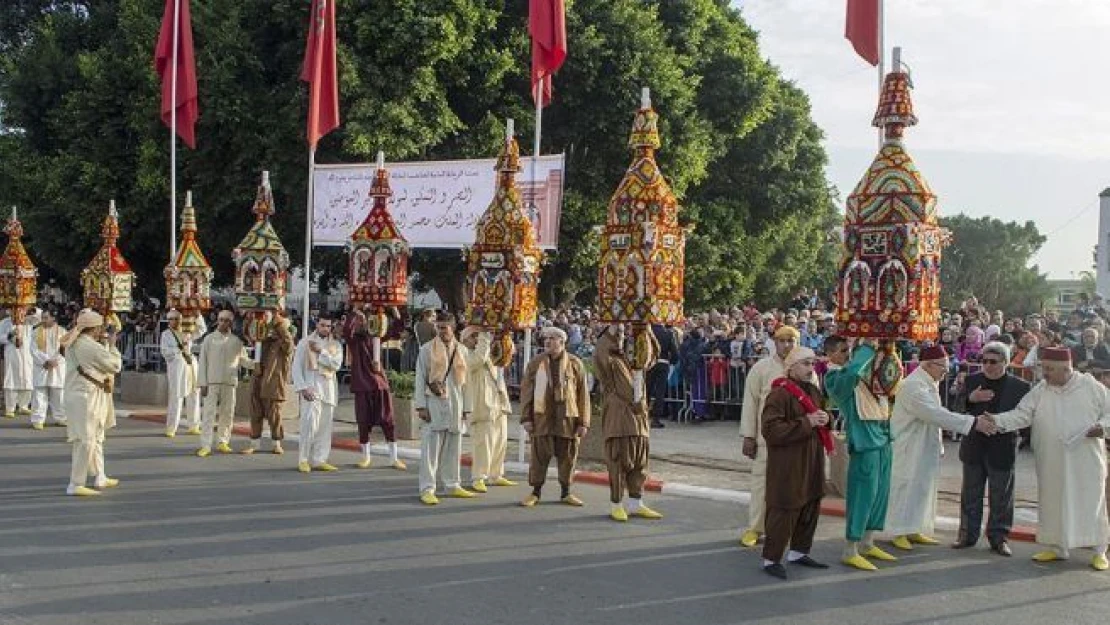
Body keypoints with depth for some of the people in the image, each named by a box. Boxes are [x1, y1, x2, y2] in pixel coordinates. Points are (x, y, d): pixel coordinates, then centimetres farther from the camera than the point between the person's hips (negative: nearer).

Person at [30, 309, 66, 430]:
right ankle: (38, 420, -2)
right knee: (40, 393, -4)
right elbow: (34, 350, -2)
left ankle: (59, 418, 14)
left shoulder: (61, 331, 5)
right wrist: (45, 361, -14)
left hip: (58, 368, 0)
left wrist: (54, 361, -12)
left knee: (58, 394, 4)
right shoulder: (37, 332, 5)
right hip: (41, 367, 0)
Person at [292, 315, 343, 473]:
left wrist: (320, 351, -11)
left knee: (325, 427, 2)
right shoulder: (305, 342, 5)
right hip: (311, 387, -4)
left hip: (329, 389, 4)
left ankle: (319, 460, 8)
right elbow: (296, 367, 0)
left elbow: (336, 365, -4)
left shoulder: (335, 345, 13)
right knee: (310, 424, -14)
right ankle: (303, 460, -6)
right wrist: (302, 388, -11)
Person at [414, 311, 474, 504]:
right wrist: (421, 405, -8)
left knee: (453, 447, 9)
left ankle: (452, 485, 19)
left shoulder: (462, 350, 10)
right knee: (431, 447, -5)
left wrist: (466, 407, 9)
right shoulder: (427, 349, 0)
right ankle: (427, 489, -2)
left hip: (455, 404, 4)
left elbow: (464, 380, 12)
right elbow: (420, 378, -2)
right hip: (433, 403, -4)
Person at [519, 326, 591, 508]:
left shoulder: (574, 363, 2)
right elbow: (526, 391, 6)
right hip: (541, 418, 0)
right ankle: (535, 492, 14)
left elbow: (583, 394, 2)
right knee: (539, 456, 2)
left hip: (568, 418, 0)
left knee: (567, 457, 7)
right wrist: (526, 417, -2)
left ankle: (566, 492, 20)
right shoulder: (535, 363, 6)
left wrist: (583, 422, -2)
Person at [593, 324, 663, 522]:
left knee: (639, 463, 10)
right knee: (618, 462, -3)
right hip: (617, 419, -6)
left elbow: (653, 351, 23)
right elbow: (600, 353, -27)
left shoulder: (632, 357, 15)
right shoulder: (606, 360, -5)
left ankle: (635, 504, 20)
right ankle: (617, 505, 7)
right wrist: (612, 329, -25)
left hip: (639, 417, 7)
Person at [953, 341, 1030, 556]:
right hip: (974, 447, 2)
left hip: (1002, 449, -2)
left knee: (1001, 497, 6)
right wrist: (970, 399, -21)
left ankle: (998, 537, 17)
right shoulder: (972, 381, 2)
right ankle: (968, 534, 22)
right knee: (970, 494, 11)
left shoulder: (1020, 386, -4)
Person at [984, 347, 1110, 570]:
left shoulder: (1091, 387, -3)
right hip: (1053, 462, 3)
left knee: (1091, 502, 3)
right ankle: (1058, 548, 20)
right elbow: (1022, 415, -3)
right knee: (1053, 503, 7)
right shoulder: (1040, 390, 2)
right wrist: (997, 420, -18)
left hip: (1086, 459, -2)